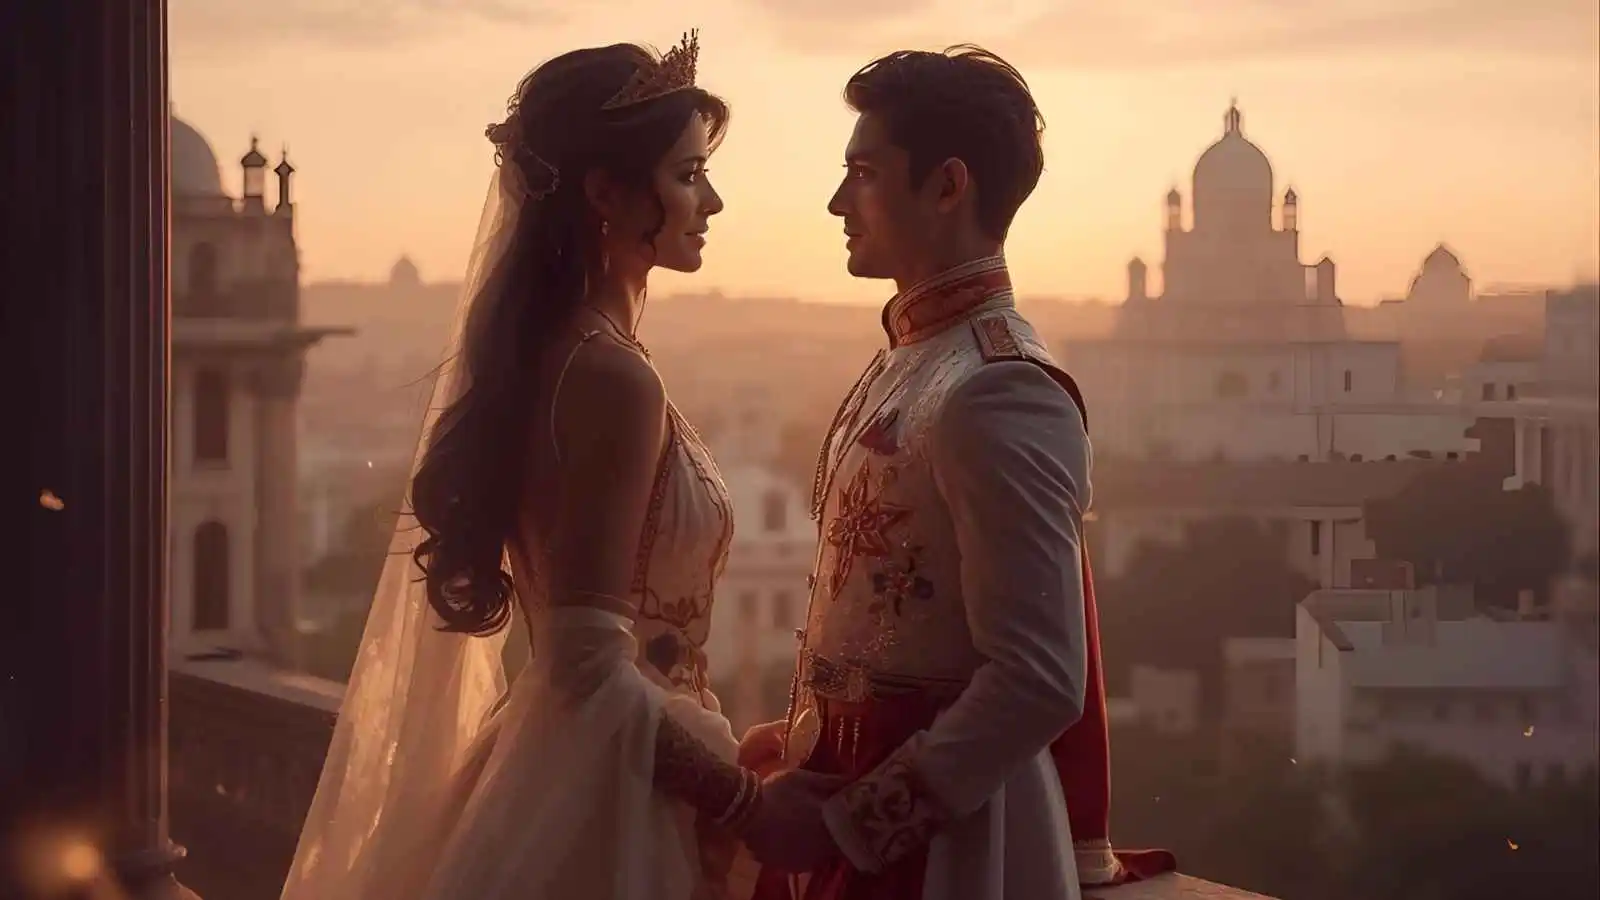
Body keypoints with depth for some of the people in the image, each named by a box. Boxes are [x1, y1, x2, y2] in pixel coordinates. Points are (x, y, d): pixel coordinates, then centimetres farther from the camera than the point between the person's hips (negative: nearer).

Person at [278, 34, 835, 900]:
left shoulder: (534, 353, 7)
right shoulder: (613, 378, -21)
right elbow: (593, 669, -24)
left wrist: (728, 752, 18)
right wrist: (749, 804, -16)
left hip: (559, 766, 9)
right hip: (612, 799, -9)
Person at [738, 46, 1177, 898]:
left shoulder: (996, 392, -20)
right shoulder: (905, 361, 6)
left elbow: (1037, 684, -24)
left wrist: (850, 825, -20)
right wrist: (800, 743, 9)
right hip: (855, 789, 8)